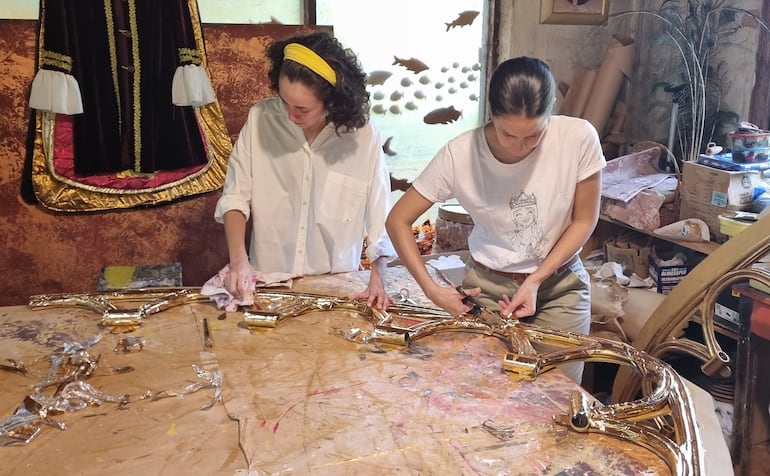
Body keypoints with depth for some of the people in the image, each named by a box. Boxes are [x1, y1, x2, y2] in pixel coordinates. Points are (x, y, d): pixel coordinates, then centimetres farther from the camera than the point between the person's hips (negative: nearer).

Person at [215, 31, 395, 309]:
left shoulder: (363, 136, -11)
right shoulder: (260, 118, -9)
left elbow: (379, 216, -3)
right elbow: (235, 195, -1)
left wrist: (377, 279, -10)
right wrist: (238, 259, -12)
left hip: (335, 284, 0)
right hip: (268, 279, 1)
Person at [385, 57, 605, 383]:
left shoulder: (579, 138, -20)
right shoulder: (460, 154, -20)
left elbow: (584, 220, -7)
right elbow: (397, 221, -11)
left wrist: (537, 280, -16)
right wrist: (431, 288, -19)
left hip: (561, 286, 1)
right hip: (487, 288, 0)